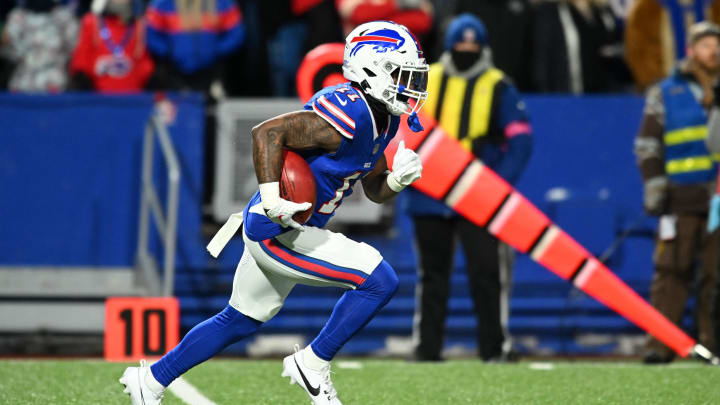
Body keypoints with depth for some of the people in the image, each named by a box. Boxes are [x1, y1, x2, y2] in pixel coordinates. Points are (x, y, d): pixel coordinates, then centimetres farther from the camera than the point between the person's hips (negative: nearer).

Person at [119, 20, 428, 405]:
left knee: (240, 320, 22)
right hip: (277, 232, -10)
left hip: (288, 230, 10)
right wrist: (272, 200, -30)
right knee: (379, 281, -14)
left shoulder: (382, 120, 7)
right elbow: (267, 132, -27)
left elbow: (374, 190, 17)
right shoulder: (349, 116, -24)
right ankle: (312, 365, -1)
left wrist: (398, 178, -5)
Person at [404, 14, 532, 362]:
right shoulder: (424, 81, 10)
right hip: (429, 199, 3)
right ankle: (426, 349, 13)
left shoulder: (498, 87, 3)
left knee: (486, 274, -7)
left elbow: (520, 140, -2)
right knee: (431, 275, 7)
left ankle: (494, 349, -3)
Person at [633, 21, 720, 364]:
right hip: (681, 199, -2)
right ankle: (660, 345, -5)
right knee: (671, 271, -6)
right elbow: (647, 144, 8)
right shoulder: (664, 94, 10)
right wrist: (654, 187, -1)